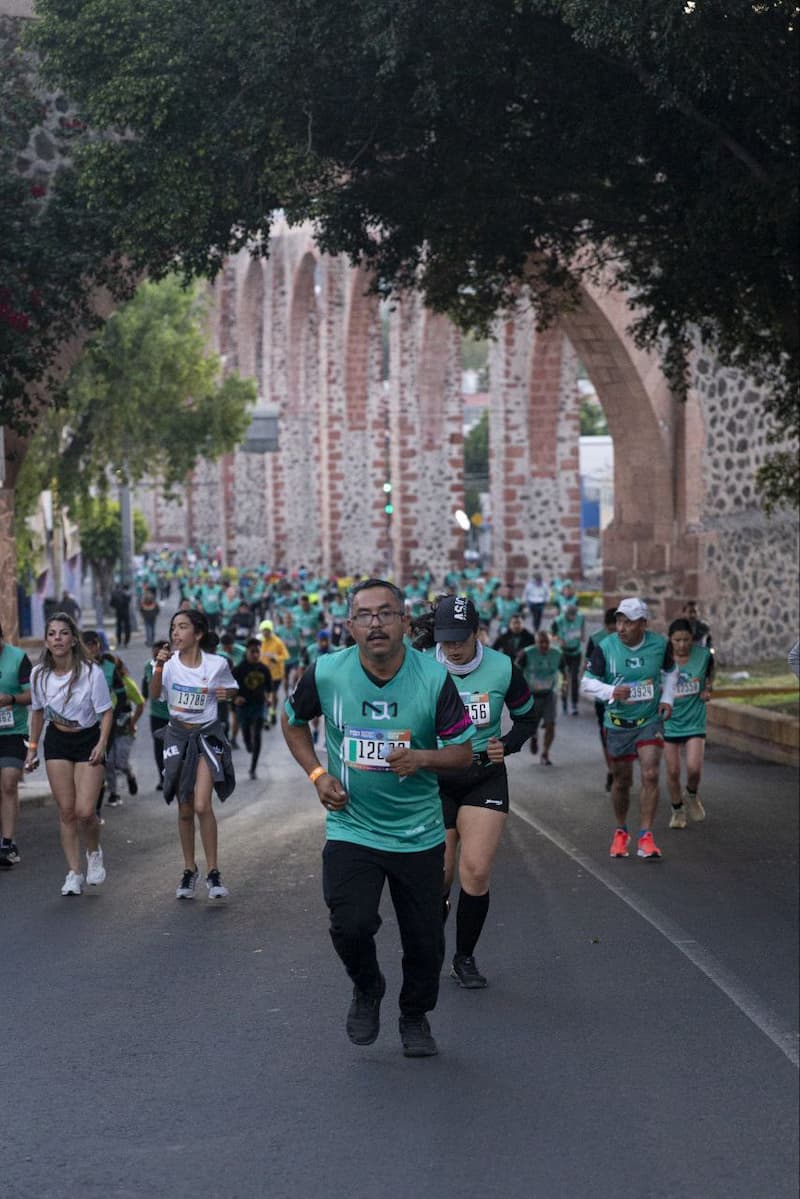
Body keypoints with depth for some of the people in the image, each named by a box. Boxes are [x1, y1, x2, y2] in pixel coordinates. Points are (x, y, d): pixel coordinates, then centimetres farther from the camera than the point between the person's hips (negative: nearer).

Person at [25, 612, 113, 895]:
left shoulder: (91, 672, -18)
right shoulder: (39, 674, -6)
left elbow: (106, 712, -9)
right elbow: (38, 711, 10)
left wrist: (102, 744, -20)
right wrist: (32, 747, 9)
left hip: (88, 740, -3)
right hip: (57, 741, 3)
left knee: (85, 811, -11)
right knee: (66, 810, -1)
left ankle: (94, 853, 20)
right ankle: (74, 873, 7)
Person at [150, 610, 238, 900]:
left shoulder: (217, 664, -8)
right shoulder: (170, 662, -6)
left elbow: (232, 690, 11)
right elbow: (154, 695, -19)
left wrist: (226, 693, -12)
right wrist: (158, 668, -35)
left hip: (207, 735, -2)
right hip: (178, 735, 2)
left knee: (202, 806, -16)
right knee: (184, 810, 8)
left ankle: (213, 872, -4)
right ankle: (189, 870, 23)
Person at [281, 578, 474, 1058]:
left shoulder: (434, 677, -12)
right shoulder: (326, 673, -10)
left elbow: (464, 751, -5)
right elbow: (293, 721, 11)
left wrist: (422, 757, -25)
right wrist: (318, 773, -2)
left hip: (420, 833, 1)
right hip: (351, 828, 0)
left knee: (426, 941, 6)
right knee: (351, 926, -17)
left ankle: (416, 1018, 36)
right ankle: (367, 990, 17)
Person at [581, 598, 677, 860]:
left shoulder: (660, 644, -6)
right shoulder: (605, 648, -12)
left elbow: (670, 672, 14)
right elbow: (587, 682, -9)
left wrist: (667, 698, 1)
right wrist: (611, 692, -26)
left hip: (650, 720, 0)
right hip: (618, 722, 0)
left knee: (650, 775, -14)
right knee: (622, 780, 9)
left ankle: (645, 838, -10)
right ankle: (621, 832, 30)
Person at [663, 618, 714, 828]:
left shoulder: (703, 654, -8)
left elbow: (710, 671, 16)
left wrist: (708, 688, 1)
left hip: (694, 721, 0)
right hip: (669, 721, 0)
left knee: (694, 767, -14)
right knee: (673, 771, 4)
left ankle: (692, 796, 19)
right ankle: (677, 811, 26)